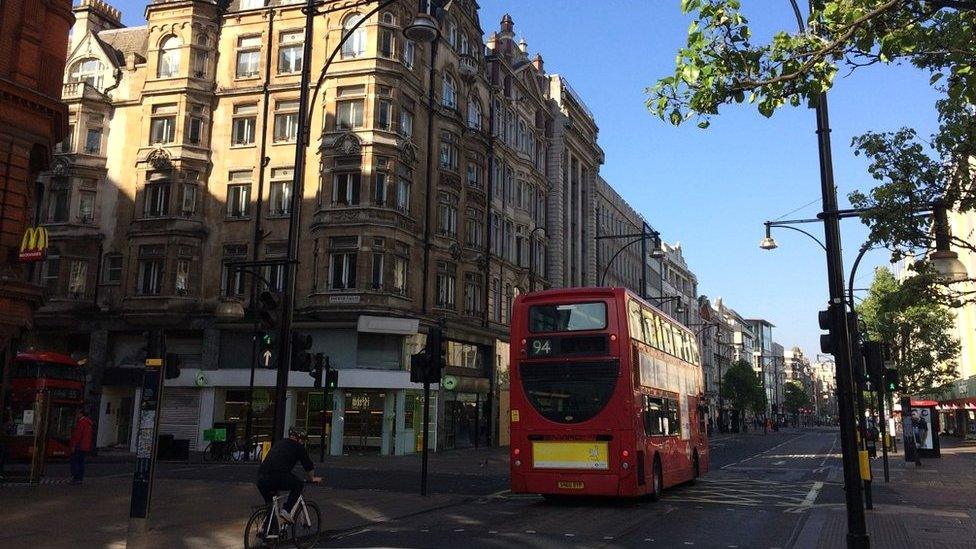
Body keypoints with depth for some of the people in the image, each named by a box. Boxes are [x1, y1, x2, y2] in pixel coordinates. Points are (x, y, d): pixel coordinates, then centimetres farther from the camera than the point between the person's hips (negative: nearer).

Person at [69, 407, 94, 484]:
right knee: (81, 461, 11)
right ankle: (80, 478, 12)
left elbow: (78, 435, -19)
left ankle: (76, 478, -8)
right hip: (86, 446, 9)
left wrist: (73, 446, -16)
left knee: (74, 460, -4)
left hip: (79, 446, -9)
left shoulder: (81, 422, -15)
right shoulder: (89, 422, 15)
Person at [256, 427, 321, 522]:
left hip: (261, 480, 6)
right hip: (278, 477, -6)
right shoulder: (298, 447, 13)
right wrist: (312, 478, 39)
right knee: (299, 484, 18)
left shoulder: (279, 443, 31)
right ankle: (286, 510, 5)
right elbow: (308, 466, 20)